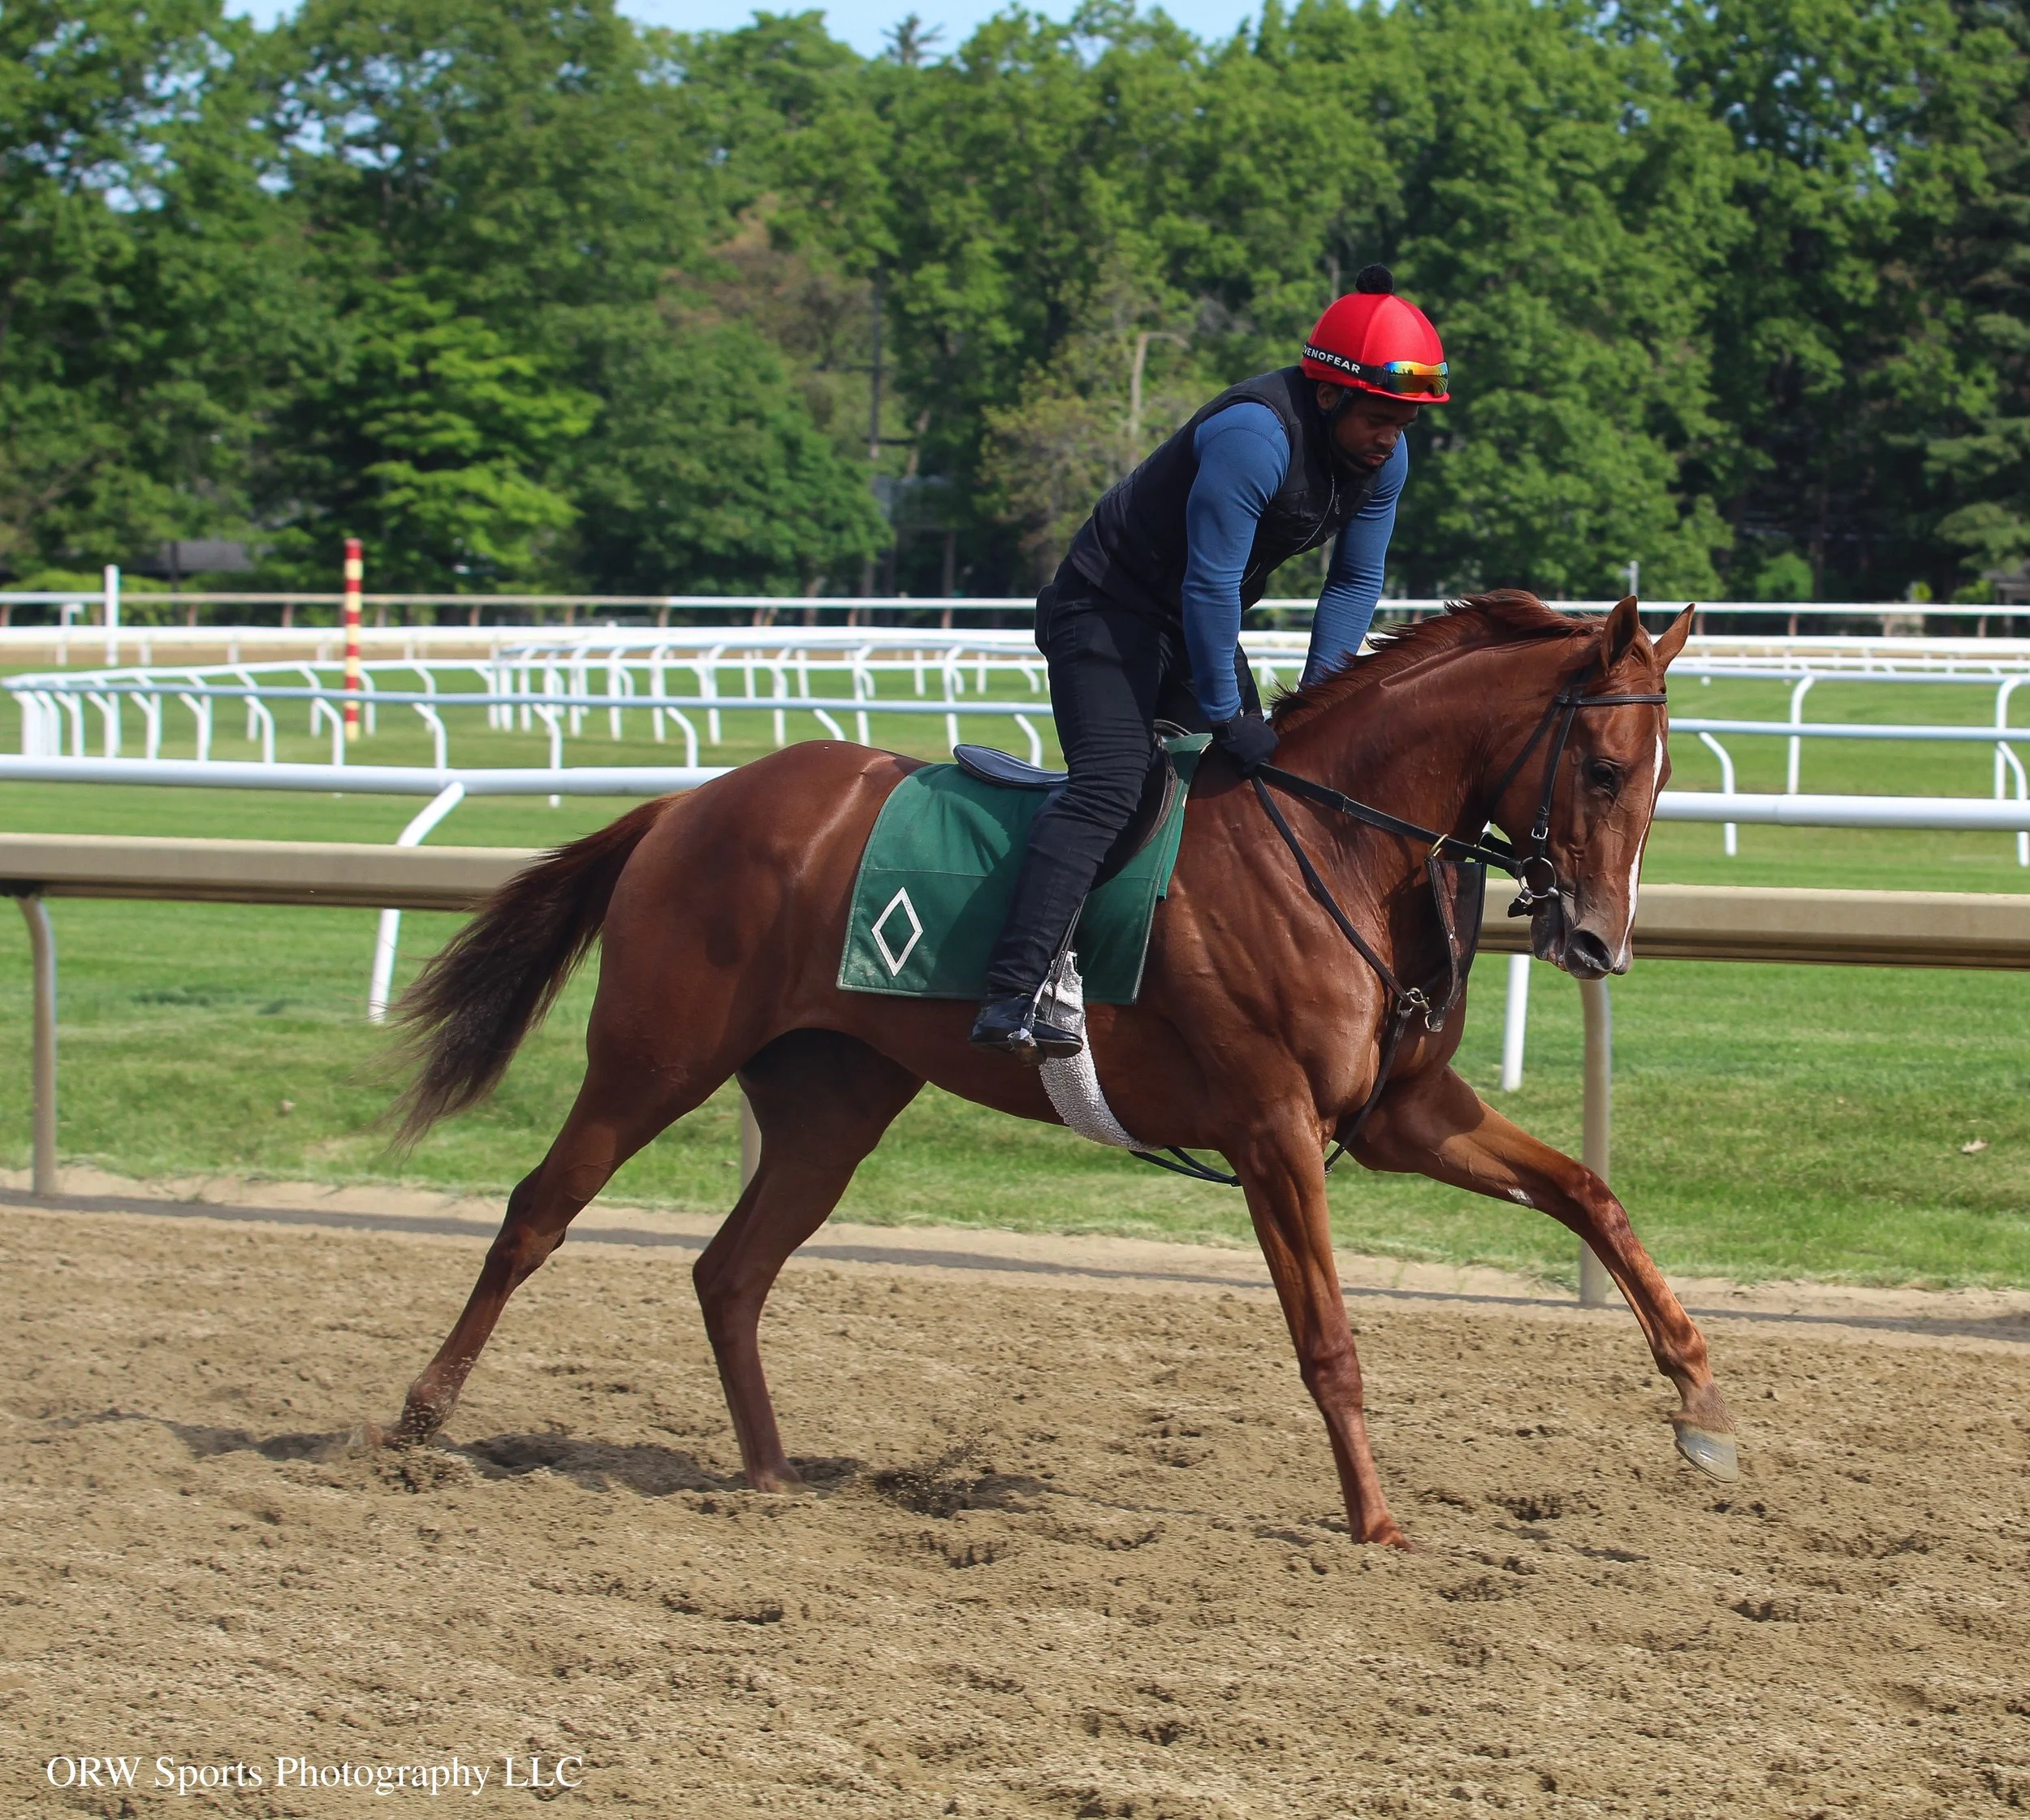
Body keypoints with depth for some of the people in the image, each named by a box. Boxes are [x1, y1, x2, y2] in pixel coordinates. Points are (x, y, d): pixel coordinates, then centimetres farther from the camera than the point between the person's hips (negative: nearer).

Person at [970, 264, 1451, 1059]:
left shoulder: (1385, 458, -3)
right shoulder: (1253, 438, -31)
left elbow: (1356, 581, 7)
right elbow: (1210, 587, -29)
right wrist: (1225, 717, -23)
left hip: (1196, 625, 10)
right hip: (1109, 610, -10)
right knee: (1110, 780, -25)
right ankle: (1011, 998, -37)